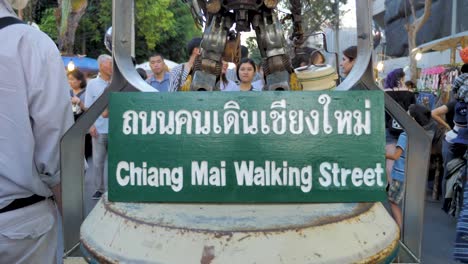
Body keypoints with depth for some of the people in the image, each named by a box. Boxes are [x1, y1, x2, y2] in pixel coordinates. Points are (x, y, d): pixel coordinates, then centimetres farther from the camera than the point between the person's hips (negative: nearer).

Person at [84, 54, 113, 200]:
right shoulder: (92, 84, 2)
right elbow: (88, 107, 3)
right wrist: (91, 124, -6)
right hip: (99, 129, 0)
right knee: (98, 161, 7)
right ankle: (100, 189, 19)